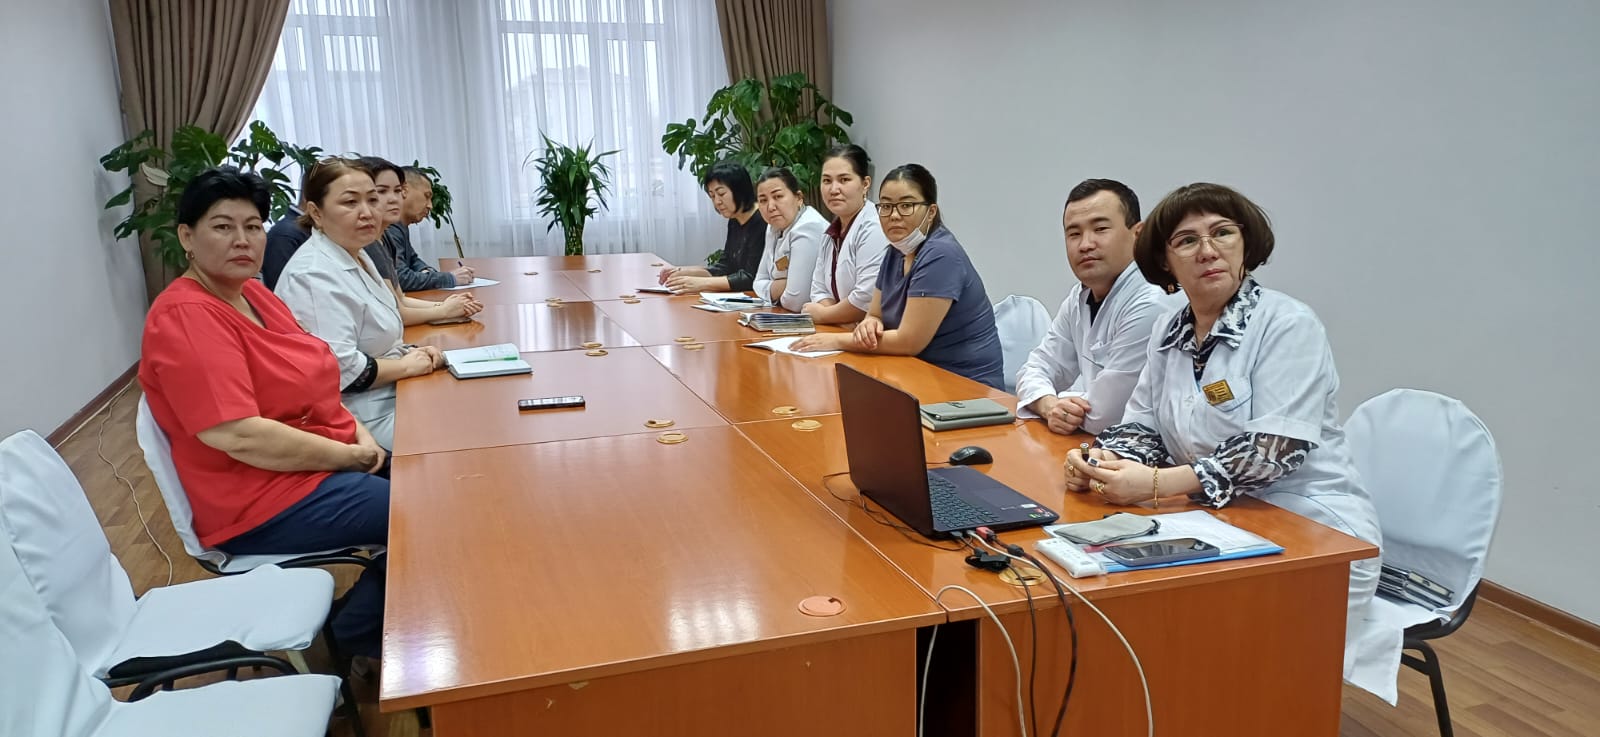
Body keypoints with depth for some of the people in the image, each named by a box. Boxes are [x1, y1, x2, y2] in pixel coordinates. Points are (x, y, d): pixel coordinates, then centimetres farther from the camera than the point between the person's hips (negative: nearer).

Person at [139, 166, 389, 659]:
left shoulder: (253, 293, 8)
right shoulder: (185, 318, -21)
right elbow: (238, 436, -29)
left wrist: (360, 435, -4)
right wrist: (350, 456, -20)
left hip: (325, 462, 9)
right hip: (269, 501, -9)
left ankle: (370, 615, 19)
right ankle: (361, 631, 9)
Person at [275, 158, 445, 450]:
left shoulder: (356, 256, 11)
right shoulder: (315, 276, -20)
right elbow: (339, 368, -28)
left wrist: (410, 352, 4)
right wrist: (406, 365, -14)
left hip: (391, 398, 10)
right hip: (364, 421, -10)